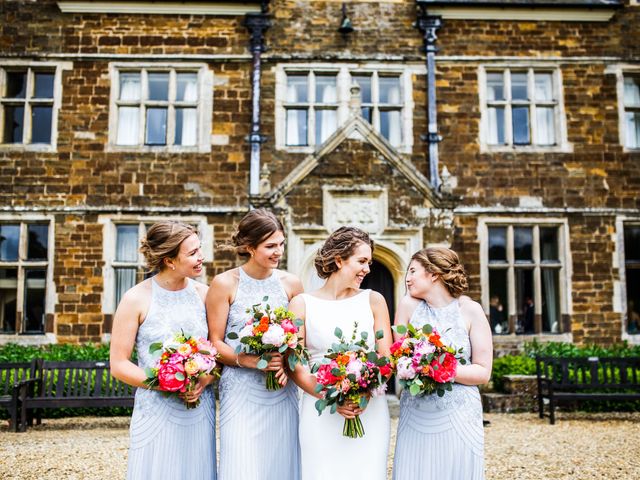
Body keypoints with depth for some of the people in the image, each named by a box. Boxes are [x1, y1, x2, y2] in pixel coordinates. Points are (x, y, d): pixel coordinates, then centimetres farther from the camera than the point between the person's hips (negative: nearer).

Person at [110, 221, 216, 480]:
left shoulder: (203, 293, 1)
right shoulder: (136, 299, -9)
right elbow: (118, 365, -6)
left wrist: (207, 378, -10)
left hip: (200, 411, 3)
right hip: (156, 412, -3)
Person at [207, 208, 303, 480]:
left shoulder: (291, 284, 3)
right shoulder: (225, 284, -5)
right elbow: (215, 342, -3)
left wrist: (286, 361, -9)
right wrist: (247, 360, -19)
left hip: (282, 393, 3)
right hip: (241, 392, -3)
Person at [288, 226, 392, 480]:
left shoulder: (373, 300, 6)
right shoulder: (302, 304, 2)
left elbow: (387, 358, 4)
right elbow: (294, 364, -1)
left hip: (369, 410, 2)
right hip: (320, 412, -1)